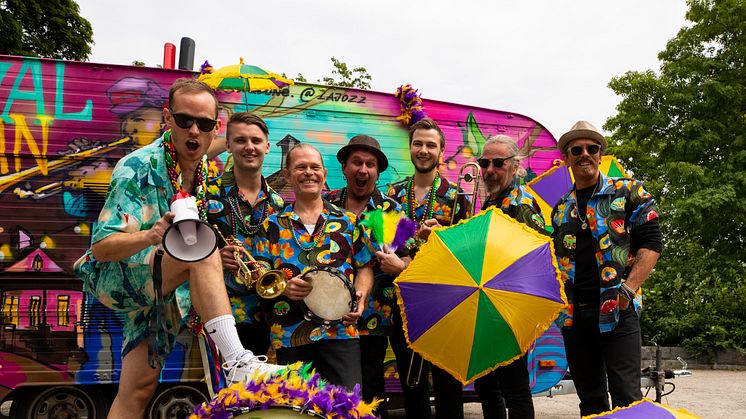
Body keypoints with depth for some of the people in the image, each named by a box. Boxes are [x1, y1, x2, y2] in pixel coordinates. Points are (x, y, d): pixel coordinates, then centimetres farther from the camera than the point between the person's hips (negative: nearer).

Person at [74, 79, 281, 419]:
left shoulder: (204, 168, 1)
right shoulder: (138, 169, -20)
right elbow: (101, 248, -25)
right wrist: (151, 237, -45)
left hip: (159, 291, 7)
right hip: (113, 278, -7)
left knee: (139, 387, 1)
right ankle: (237, 363, -39)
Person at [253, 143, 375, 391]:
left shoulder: (347, 221, 13)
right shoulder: (272, 225, 11)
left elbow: (365, 267, 13)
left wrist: (360, 296, -7)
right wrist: (282, 287, -15)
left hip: (340, 330, 0)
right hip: (289, 333, 1)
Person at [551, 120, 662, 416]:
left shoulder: (628, 192, 3)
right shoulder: (561, 209, 16)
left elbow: (651, 244, -3)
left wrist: (628, 288, -15)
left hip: (617, 311, -4)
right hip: (574, 314, 5)